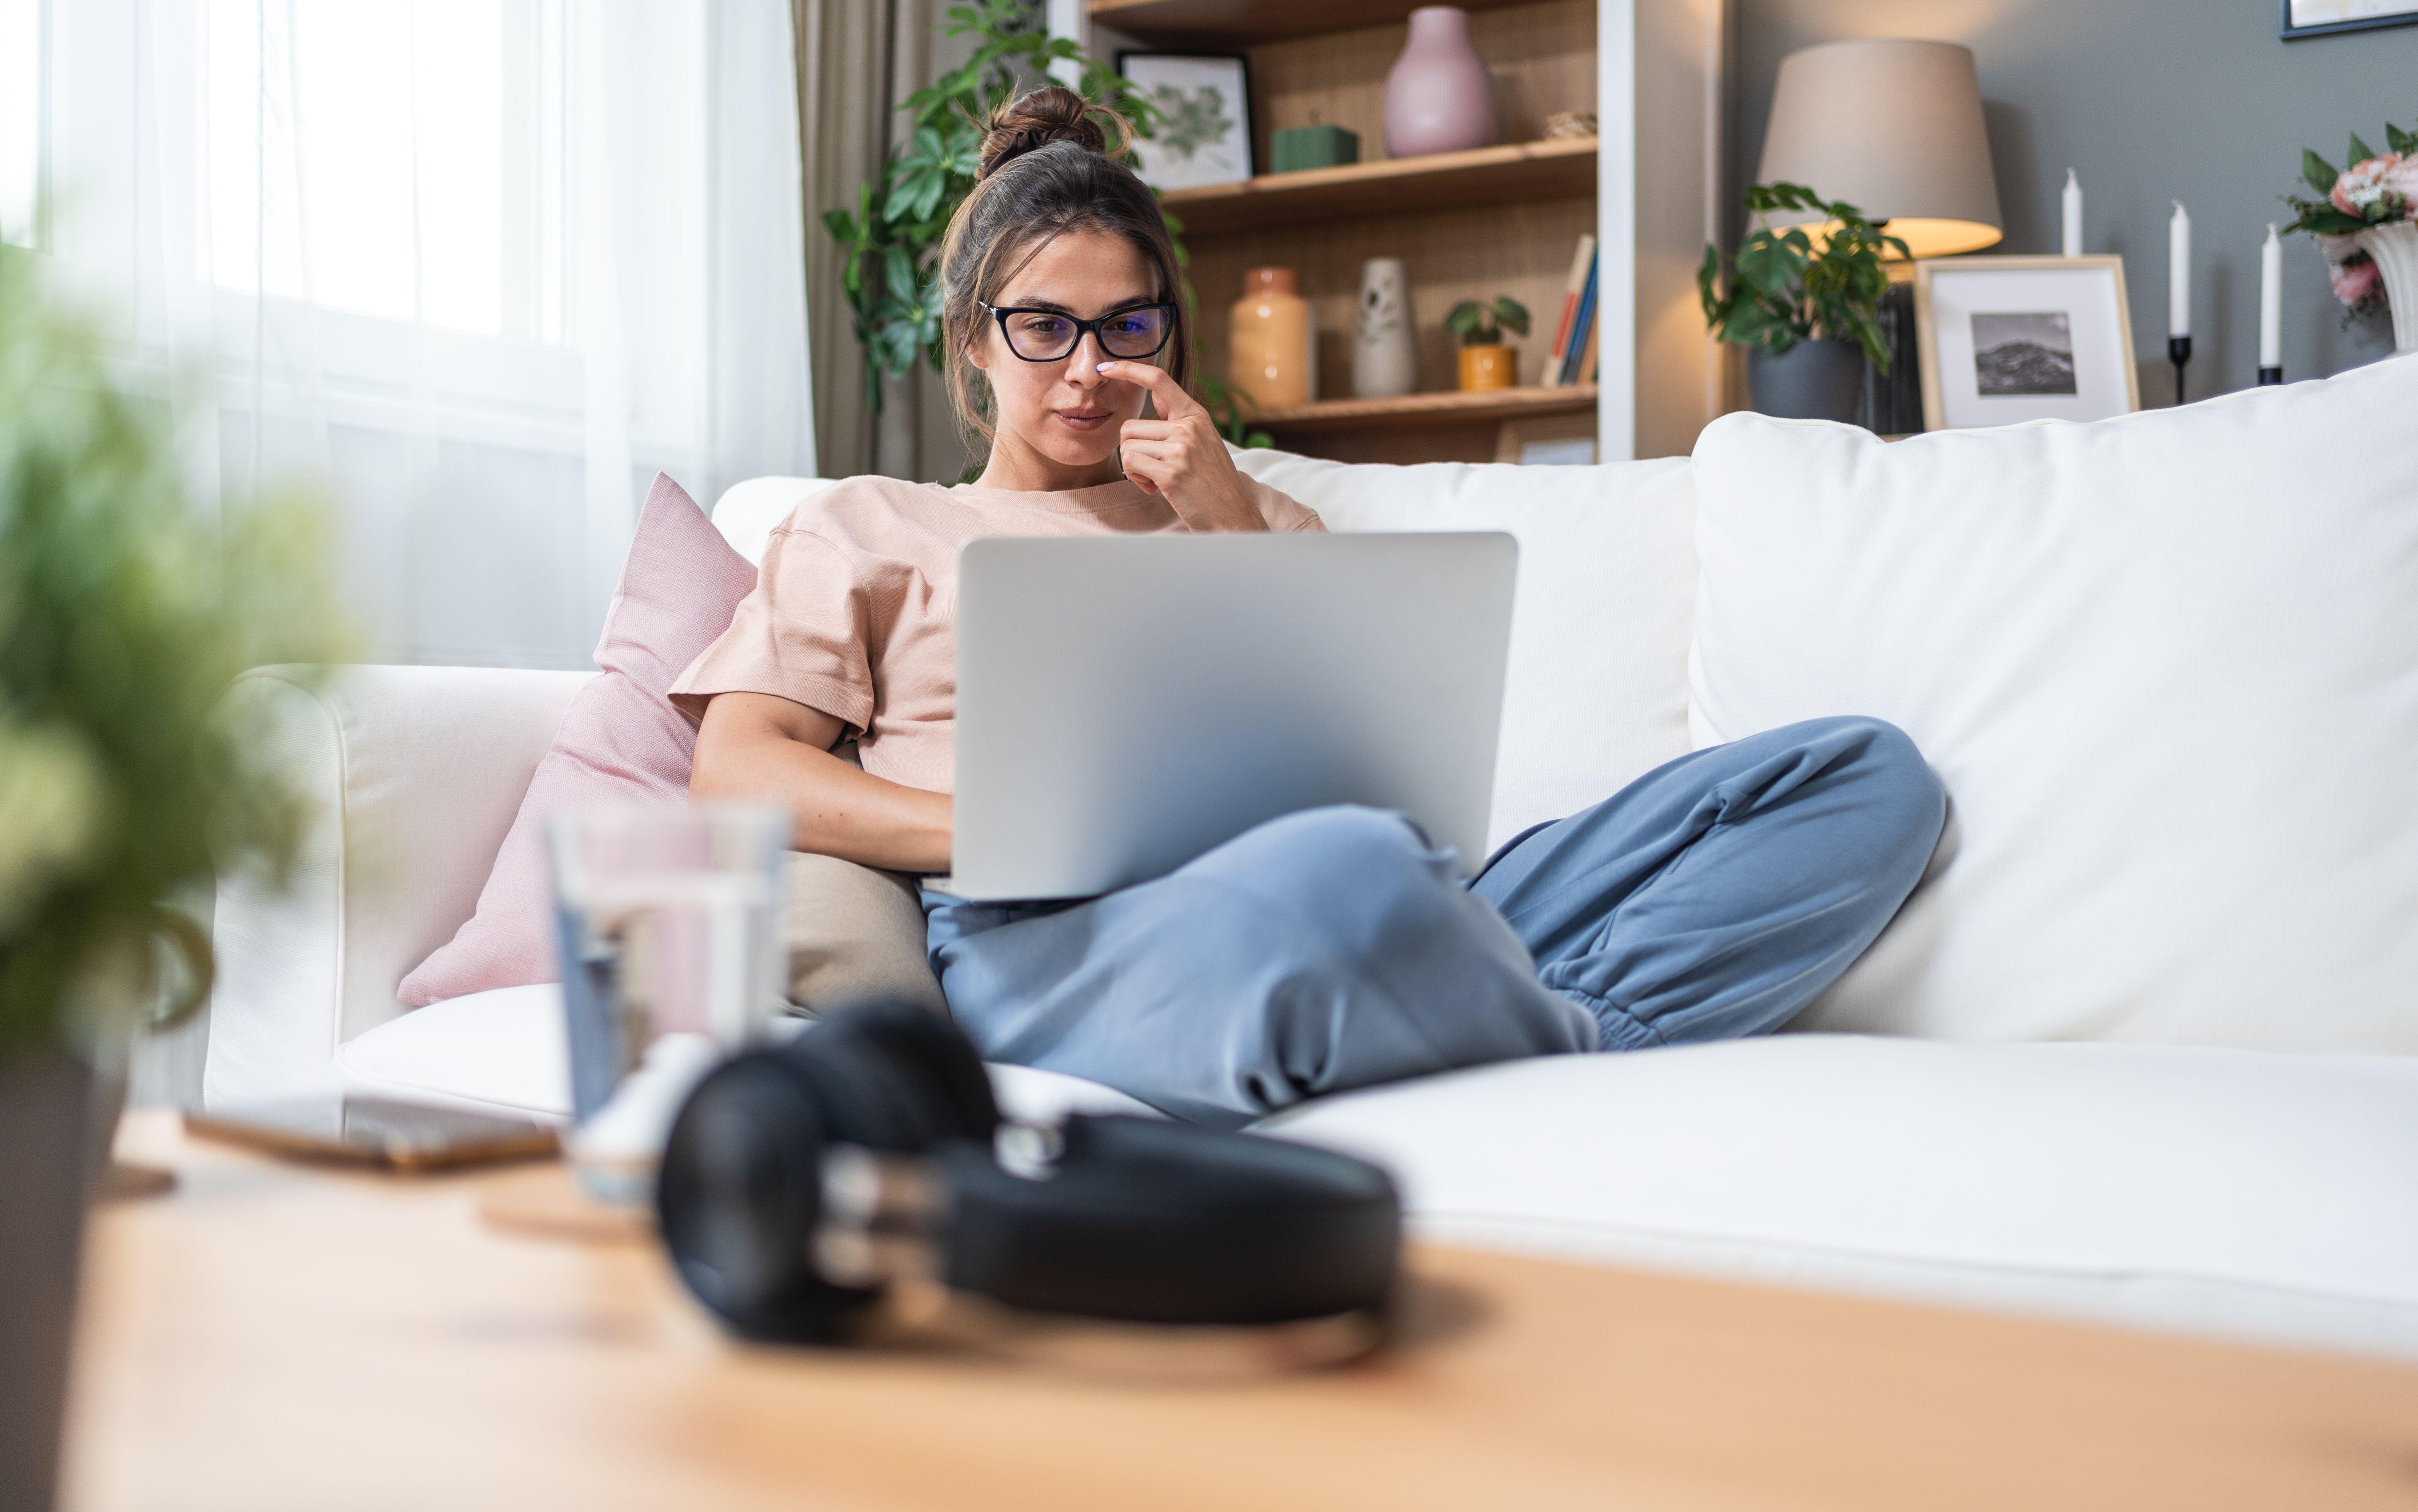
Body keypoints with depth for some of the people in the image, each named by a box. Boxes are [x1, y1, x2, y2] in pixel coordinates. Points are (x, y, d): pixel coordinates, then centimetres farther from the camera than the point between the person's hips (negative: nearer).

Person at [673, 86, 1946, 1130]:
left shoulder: (1245, 516, 33)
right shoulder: (861, 530, 25)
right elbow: (738, 772, 7)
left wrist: (1237, 530, 8)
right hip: (1045, 944, -4)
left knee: (1866, 771, -11)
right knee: (1342, 871, -44)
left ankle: (1547, 1034, -32)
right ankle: (1597, 1056, -16)